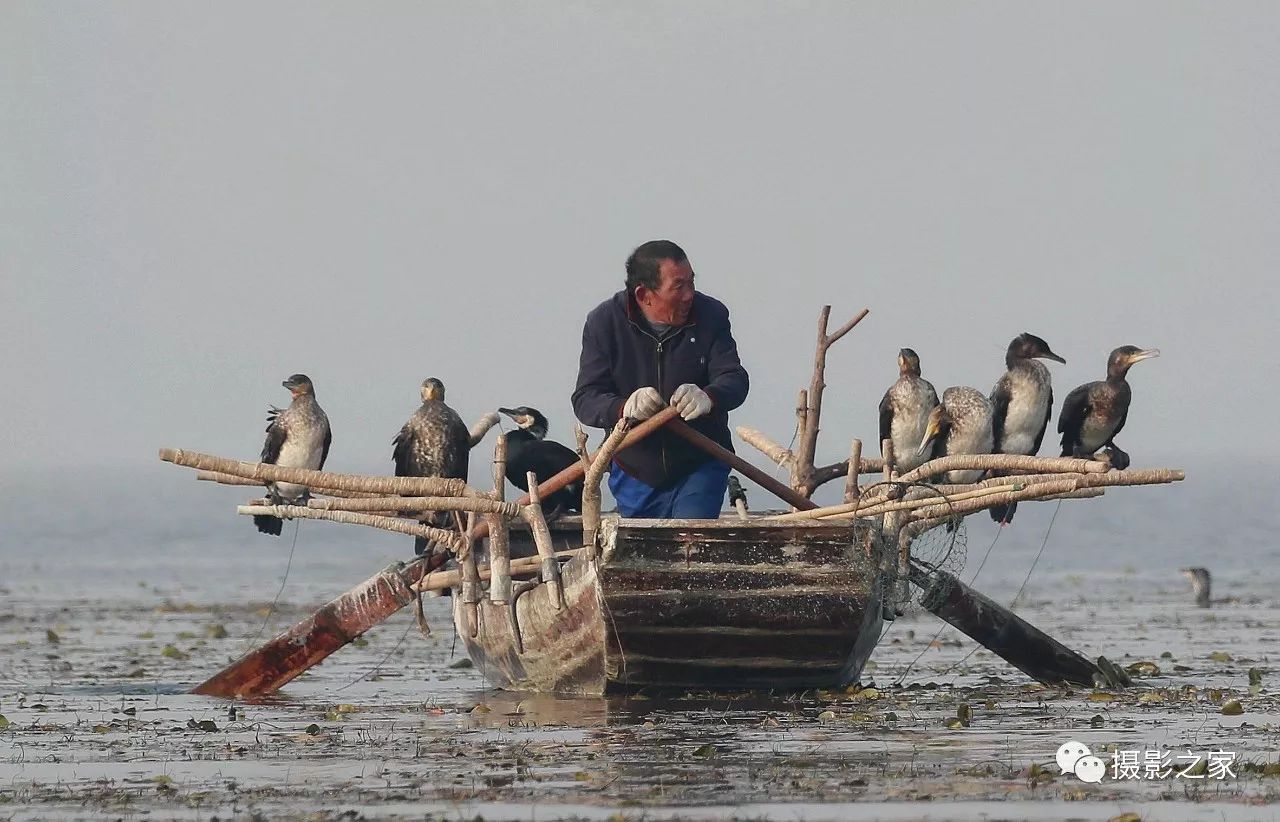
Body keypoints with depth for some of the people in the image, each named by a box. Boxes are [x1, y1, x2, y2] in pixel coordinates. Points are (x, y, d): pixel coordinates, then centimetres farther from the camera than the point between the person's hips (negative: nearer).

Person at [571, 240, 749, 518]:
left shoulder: (711, 315, -10)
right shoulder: (604, 322, -11)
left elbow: (734, 380, -14)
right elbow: (585, 400, -15)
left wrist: (708, 398, -39)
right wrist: (623, 408, -39)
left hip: (700, 467, -1)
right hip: (635, 471, 1)